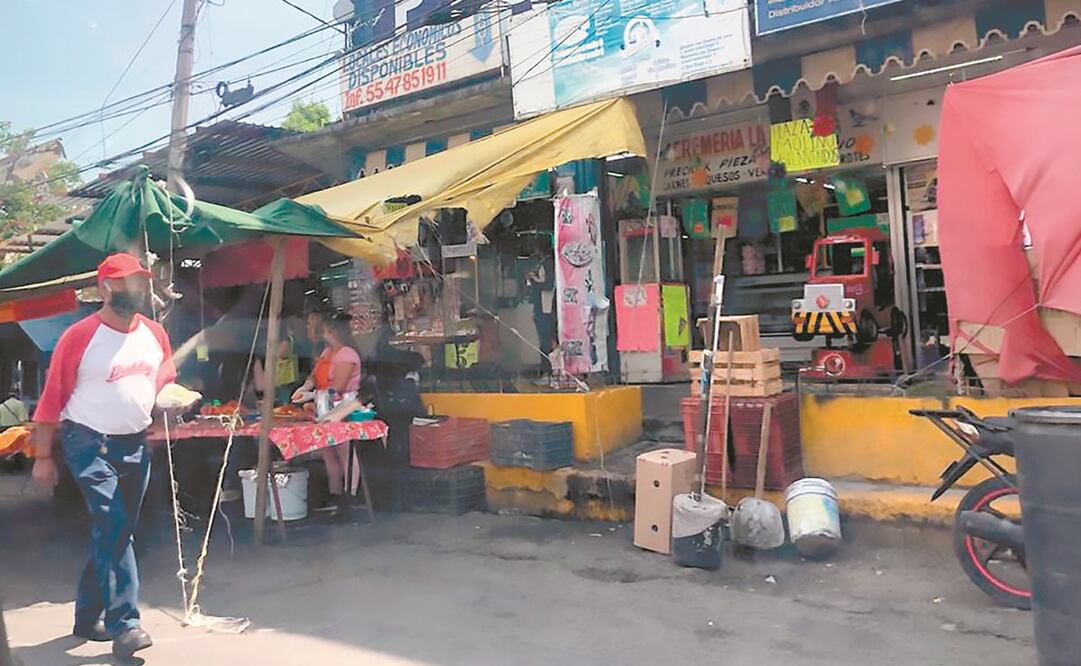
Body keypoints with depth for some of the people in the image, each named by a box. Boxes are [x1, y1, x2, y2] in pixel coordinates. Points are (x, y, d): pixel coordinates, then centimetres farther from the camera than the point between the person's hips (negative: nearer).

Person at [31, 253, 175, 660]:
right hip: (90, 444, -6)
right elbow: (53, 397, -9)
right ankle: (123, 625, -11)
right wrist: (43, 457, -9)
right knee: (113, 527, -15)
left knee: (113, 532, 13)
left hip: (136, 444, 6)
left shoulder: (154, 333, 6)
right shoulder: (79, 336, -11)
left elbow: (167, 381, 18)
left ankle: (88, 616, 28)